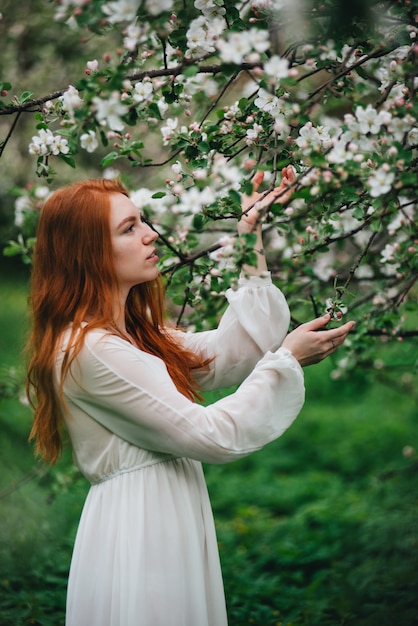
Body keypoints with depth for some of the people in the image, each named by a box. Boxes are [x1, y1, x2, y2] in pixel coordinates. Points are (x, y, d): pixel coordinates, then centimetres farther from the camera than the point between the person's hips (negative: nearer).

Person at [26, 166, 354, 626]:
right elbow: (210, 435, -19)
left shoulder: (136, 334, 10)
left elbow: (235, 353, 11)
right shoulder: (89, 349, -20)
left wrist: (250, 244, 10)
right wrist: (288, 359, -11)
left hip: (171, 527, 9)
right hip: (136, 532, -9)